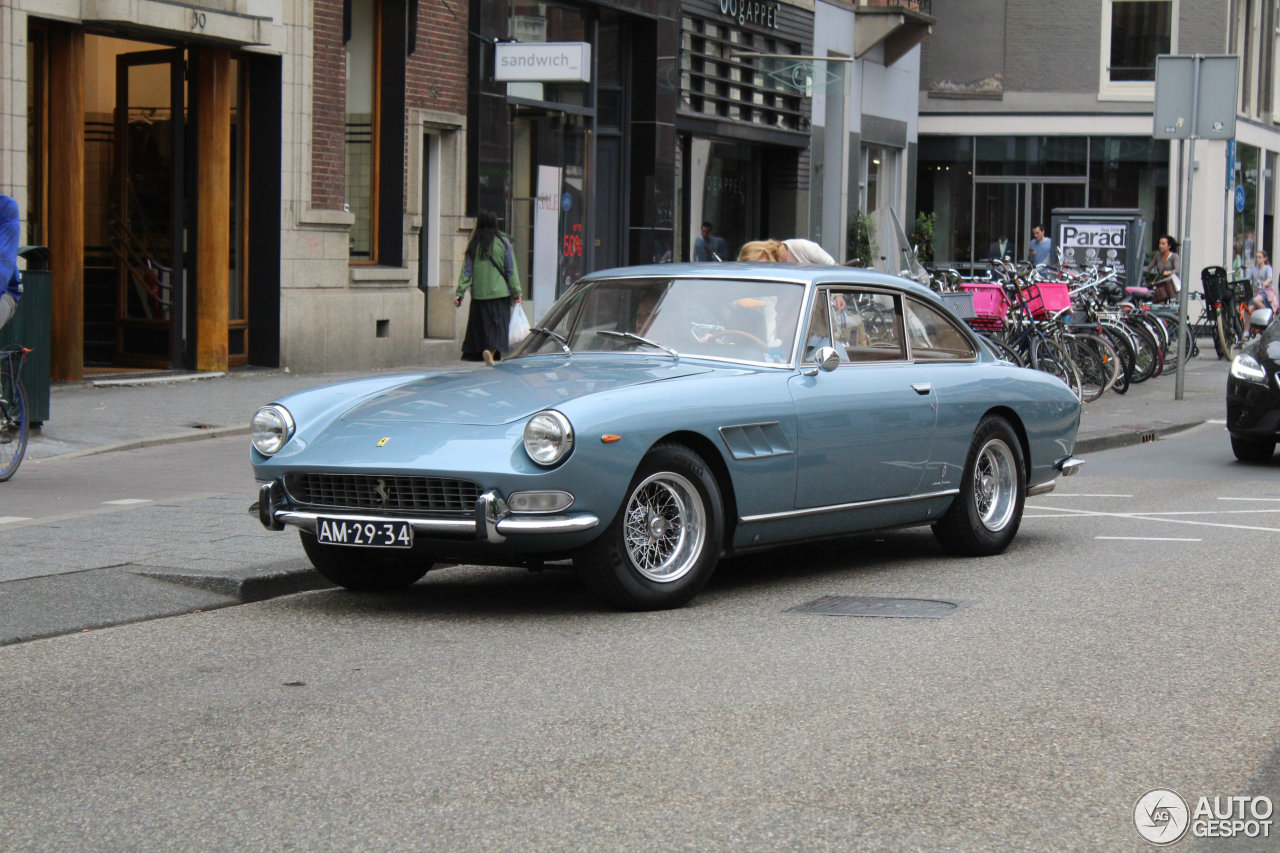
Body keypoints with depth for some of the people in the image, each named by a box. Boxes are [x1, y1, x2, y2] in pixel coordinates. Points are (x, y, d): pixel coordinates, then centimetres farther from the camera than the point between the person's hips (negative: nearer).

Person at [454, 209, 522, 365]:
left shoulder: (474, 245, 2)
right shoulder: (503, 242, -2)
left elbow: (466, 270, 1)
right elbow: (511, 270, -2)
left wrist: (459, 293, 2)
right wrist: (516, 292, 2)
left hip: (479, 294, 2)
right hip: (500, 292, -2)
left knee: (480, 326, 11)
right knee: (499, 324, -1)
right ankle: (491, 350, -22)